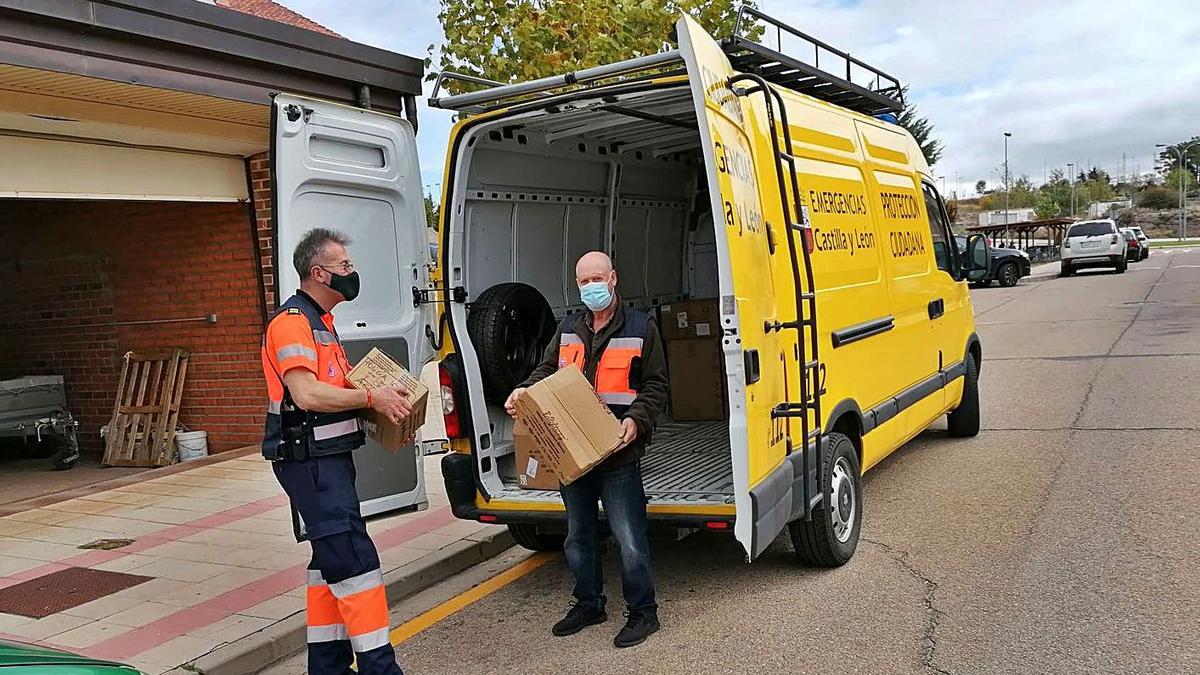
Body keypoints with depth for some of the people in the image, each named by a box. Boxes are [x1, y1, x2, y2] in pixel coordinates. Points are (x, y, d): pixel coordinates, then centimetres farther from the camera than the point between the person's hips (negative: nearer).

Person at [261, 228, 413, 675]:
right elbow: (307, 394, -25)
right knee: (354, 559, -10)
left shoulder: (321, 321, 18)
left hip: (329, 457, 11)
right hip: (309, 460, -11)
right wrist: (371, 398, -18)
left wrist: (381, 395, 9)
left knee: (331, 560, 14)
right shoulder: (293, 322, -14)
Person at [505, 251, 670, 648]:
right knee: (578, 537, 18)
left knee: (629, 540, -3)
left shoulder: (641, 328, -2)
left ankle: (642, 612, 15)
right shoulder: (568, 330, 13)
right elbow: (547, 370, 15)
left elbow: (656, 387, -3)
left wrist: (636, 420, -20)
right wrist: (525, 391, -6)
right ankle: (589, 604, 35)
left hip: (618, 454, -5)